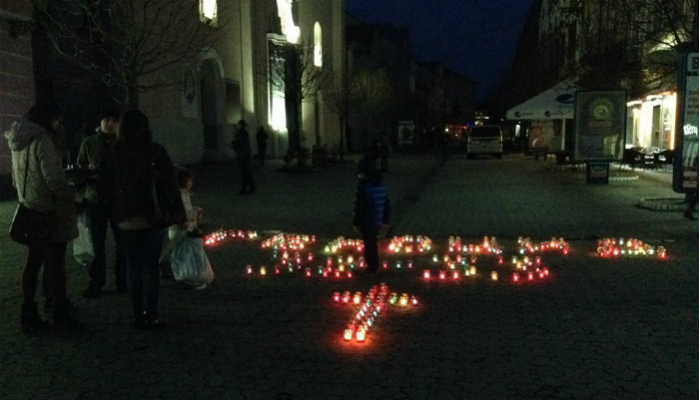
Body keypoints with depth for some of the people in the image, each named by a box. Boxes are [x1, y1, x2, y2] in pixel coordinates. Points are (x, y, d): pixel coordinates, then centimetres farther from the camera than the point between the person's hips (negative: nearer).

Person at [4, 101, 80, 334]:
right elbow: (54, 179, -22)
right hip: (51, 212, -8)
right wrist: (72, 198, -10)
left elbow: (16, 179, 20)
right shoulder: (42, 140, -17)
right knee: (56, 264, 0)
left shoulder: (18, 143, 12)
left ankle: (28, 317, 16)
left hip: (31, 212, 8)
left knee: (32, 262, 12)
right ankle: (61, 317, 8)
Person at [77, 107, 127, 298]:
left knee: (123, 243, 5)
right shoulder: (89, 143, 2)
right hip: (95, 199, 1)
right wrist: (90, 171, -14)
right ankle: (96, 284, 18)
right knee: (97, 245, 7)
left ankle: (122, 281, 19)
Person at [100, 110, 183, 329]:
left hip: (126, 219, 2)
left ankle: (139, 315, 14)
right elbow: (170, 184, -8)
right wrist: (179, 211, 0)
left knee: (133, 267, 10)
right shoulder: (156, 152, -7)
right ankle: (151, 315, 5)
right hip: (152, 217, -2)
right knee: (150, 266, 4)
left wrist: (117, 207, 15)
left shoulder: (112, 155, 1)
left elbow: (104, 189, 2)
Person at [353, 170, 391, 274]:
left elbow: (359, 208, -17)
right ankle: (375, 265, 33)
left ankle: (372, 267, 16)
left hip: (367, 223, -6)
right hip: (378, 222, 6)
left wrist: (356, 223, -7)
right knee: (373, 243, 23)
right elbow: (387, 206, 7)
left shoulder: (363, 190, -19)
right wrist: (385, 220, 17)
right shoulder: (382, 189, 1)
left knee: (369, 245, 7)